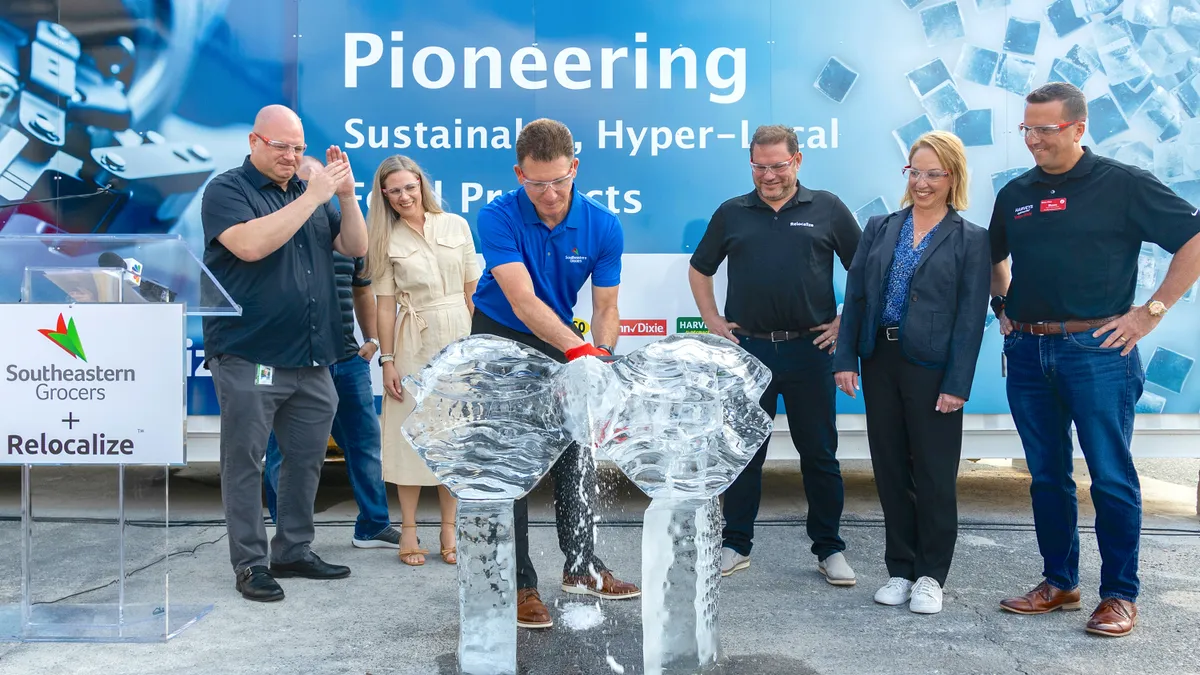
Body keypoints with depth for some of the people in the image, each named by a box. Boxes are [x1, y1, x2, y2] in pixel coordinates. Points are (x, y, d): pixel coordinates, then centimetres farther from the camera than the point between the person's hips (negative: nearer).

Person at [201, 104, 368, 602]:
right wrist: (312, 197, -20)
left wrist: (345, 195, -4)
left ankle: (294, 552, 25)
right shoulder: (227, 190, -2)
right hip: (249, 359, -6)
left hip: (312, 361, 6)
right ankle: (250, 564, 11)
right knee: (245, 462, 2)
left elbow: (355, 247, 10)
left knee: (306, 459, 12)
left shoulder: (310, 192, 15)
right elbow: (251, 244, -22)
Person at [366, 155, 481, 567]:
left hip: (459, 336, 2)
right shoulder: (387, 241, 1)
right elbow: (385, 305, -1)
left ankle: (449, 529, 16)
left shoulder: (456, 226, 3)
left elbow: (472, 290, 6)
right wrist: (387, 360, -5)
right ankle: (408, 529, 12)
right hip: (414, 342, -1)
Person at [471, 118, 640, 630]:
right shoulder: (498, 218, -25)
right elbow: (522, 300, -34)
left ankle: (581, 567, 25)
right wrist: (577, 349, -46)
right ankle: (519, 584, 5)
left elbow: (605, 307, -10)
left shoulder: (602, 227, -15)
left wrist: (602, 356, -28)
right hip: (500, 339, -3)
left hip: (561, 346, 4)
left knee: (576, 457, 8)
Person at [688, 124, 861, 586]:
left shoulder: (827, 209, 4)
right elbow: (699, 270, 19)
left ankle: (829, 549, 20)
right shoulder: (732, 214, 9)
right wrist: (712, 321, 8)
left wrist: (845, 322, 1)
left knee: (820, 454, 7)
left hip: (809, 351, -1)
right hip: (747, 350, 1)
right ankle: (736, 546, 20)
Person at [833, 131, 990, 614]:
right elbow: (855, 297, 7)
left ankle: (931, 575, 18)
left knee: (935, 475, 4)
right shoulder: (880, 229, 10)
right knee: (890, 471, 10)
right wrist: (845, 359, -1)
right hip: (880, 361, 4)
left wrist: (956, 385, -11)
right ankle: (900, 569, 23)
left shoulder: (970, 240, -1)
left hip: (932, 369, -4)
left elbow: (971, 317, -5)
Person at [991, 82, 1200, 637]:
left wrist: (1152, 311, -9)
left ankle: (1120, 595, 13)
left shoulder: (1123, 184, -4)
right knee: (1047, 476, 12)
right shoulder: (1015, 194, 11)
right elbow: (994, 258, 28)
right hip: (1027, 352, 5)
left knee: (1111, 478, 0)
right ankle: (1058, 583, 24)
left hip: (1097, 349, -5)